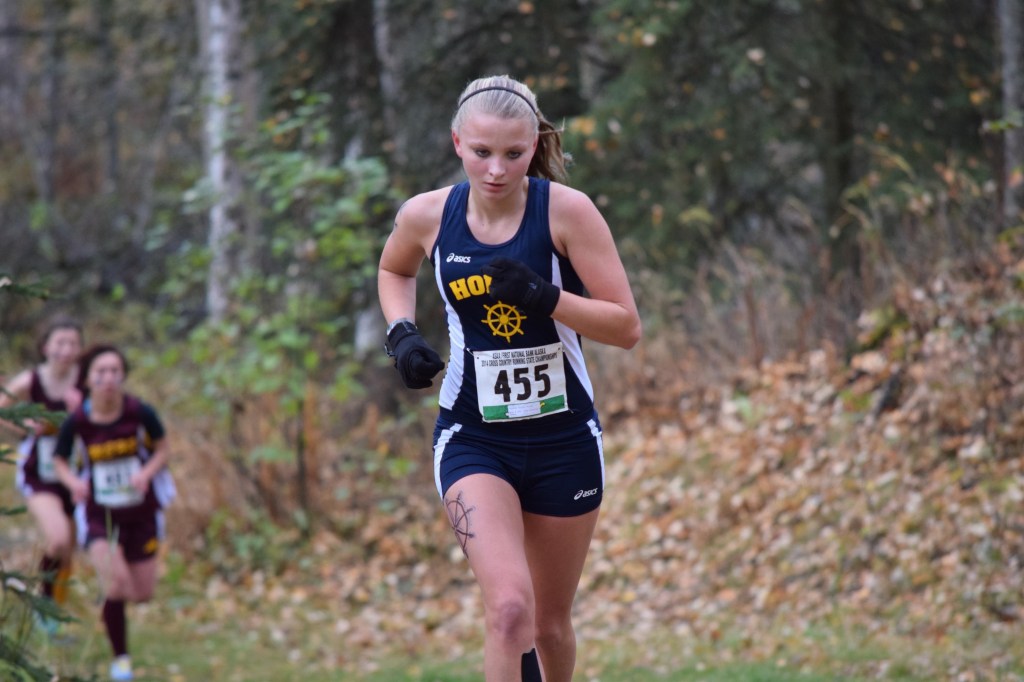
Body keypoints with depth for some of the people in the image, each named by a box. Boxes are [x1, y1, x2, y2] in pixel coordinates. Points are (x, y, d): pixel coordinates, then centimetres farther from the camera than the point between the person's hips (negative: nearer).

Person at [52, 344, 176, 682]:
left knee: (142, 594, 7)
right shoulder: (76, 422, -15)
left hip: (140, 510, 2)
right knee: (116, 585, -18)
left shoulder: (140, 412, -16)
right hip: (98, 513, -2)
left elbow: (163, 450, -1)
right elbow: (61, 462, 1)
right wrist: (74, 482, -20)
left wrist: (146, 474, -20)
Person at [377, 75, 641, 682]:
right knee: (510, 608, -23)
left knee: (551, 625, 14)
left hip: (564, 438, 0)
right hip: (473, 439, 0)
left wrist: (546, 298, -28)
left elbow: (628, 327, -13)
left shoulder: (567, 210, -14)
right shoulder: (426, 216, -7)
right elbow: (394, 270, 18)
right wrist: (401, 332, -1)